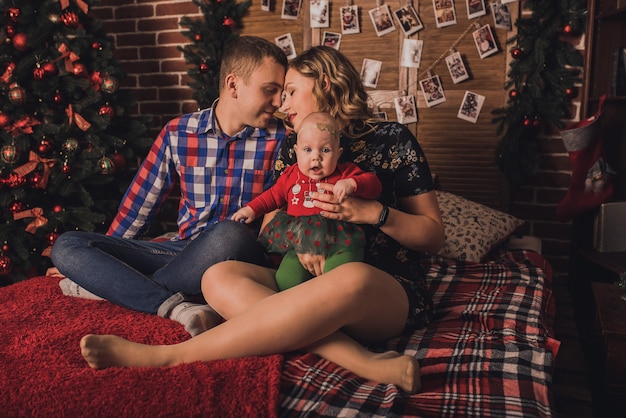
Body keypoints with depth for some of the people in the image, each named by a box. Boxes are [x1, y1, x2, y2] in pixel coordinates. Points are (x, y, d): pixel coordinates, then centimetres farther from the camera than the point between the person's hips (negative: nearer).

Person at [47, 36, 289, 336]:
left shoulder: (280, 139, -1)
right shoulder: (178, 133, 5)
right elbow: (141, 201, 14)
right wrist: (95, 259, 20)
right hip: (183, 252, 3)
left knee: (229, 236, -38)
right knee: (66, 245, -10)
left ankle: (113, 286, -16)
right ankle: (176, 306, -29)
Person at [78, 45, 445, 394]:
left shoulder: (392, 139, 4)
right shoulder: (294, 147, 17)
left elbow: (435, 235, 3)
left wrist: (375, 213, -14)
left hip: (390, 291, -4)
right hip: (310, 278, 5)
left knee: (352, 278, -40)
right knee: (219, 277, -22)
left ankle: (166, 355, -35)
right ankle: (367, 364, -36)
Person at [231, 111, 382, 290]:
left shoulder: (345, 173, 8)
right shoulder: (291, 175, 17)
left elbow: (374, 183, -2)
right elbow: (274, 195, 31)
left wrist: (352, 183, -21)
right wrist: (252, 208, 22)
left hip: (335, 236, -2)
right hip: (297, 236, 2)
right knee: (285, 280, -22)